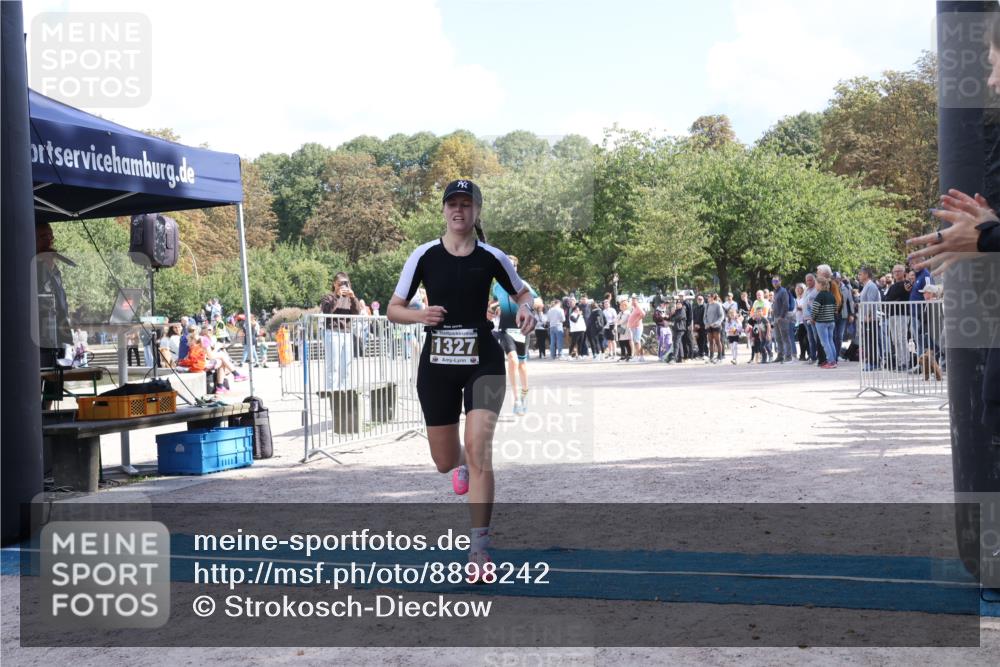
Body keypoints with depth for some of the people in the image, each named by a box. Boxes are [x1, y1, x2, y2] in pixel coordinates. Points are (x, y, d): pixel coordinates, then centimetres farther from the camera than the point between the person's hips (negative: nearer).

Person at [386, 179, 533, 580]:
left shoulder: (492, 257, -1)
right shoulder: (424, 256, -1)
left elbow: (522, 292, 15)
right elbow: (393, 309, 3)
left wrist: (526, 310, -8)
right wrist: (419, 316, -18)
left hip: (483, 361, -1)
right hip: (437, 363, 1)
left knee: (479, 448, -17)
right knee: (445, 462, 8)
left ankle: (479, 549, -11)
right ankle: (461, 464, 50)